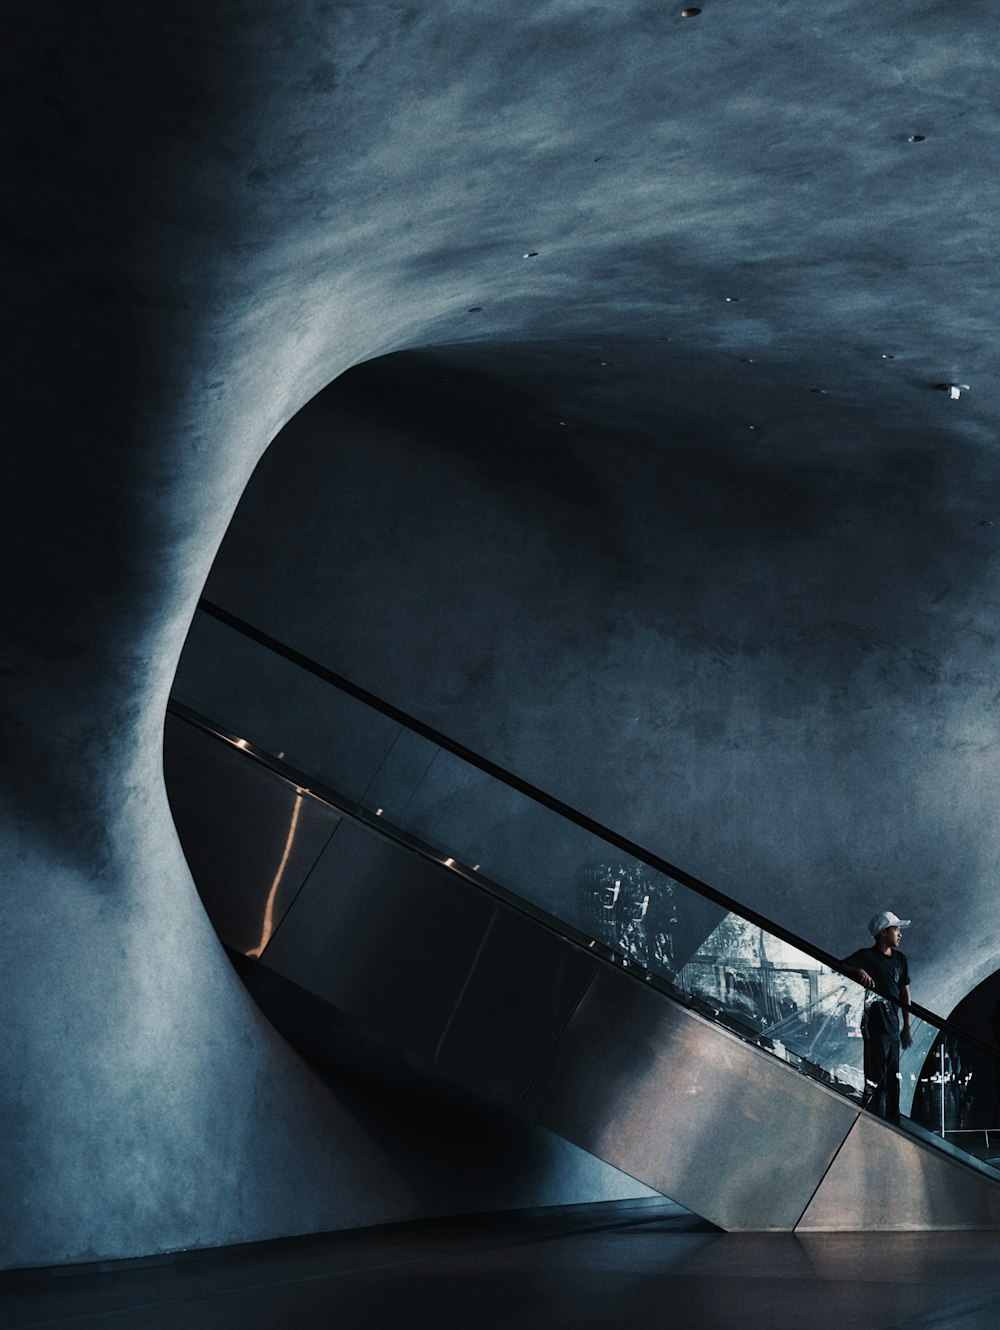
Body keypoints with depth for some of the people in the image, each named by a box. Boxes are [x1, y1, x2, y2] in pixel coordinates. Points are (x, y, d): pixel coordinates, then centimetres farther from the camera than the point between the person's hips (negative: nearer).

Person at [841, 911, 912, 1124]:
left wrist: (907, 1026, 13)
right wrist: (858, 971, -39)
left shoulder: (899, 959, 13)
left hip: (893, 1027, 7)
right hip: (874, 1027, -7)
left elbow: (904, 991, 17)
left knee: (893, 1080, 13)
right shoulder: (866, 956, -7)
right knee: (875, 1080, -7)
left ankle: (893, 1124, 23)